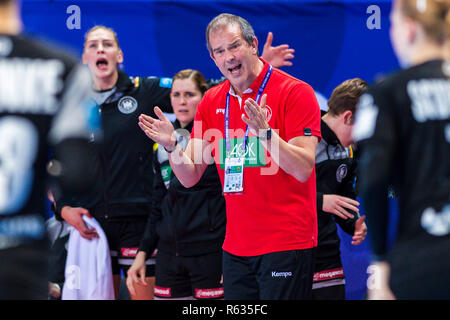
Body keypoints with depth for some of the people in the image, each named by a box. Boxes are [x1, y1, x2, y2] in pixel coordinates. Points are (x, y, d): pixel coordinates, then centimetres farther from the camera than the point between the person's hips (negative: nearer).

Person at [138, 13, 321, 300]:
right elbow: (190, 177, 10)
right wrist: (171, 145, -10)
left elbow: (303, 169, -15)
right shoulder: (212, 101, 10)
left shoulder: (295, 92, -8)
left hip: (286, 244, -5)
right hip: (236, 249, 5)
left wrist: (265, 132, -29)